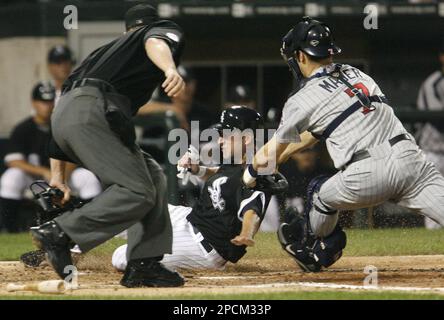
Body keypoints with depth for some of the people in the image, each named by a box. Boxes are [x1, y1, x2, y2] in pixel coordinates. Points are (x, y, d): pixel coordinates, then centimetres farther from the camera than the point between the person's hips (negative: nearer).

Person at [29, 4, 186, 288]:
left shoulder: (107, 49, 37)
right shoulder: (166, 29, 19)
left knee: (152, 177, 14)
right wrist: (171, 70, -32)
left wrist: (57, 174, 31)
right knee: (137, 192, -14)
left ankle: (144, 264, 5)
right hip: (92, 112, -8)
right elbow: (155, 43, -8)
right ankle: (60, 233, -20)